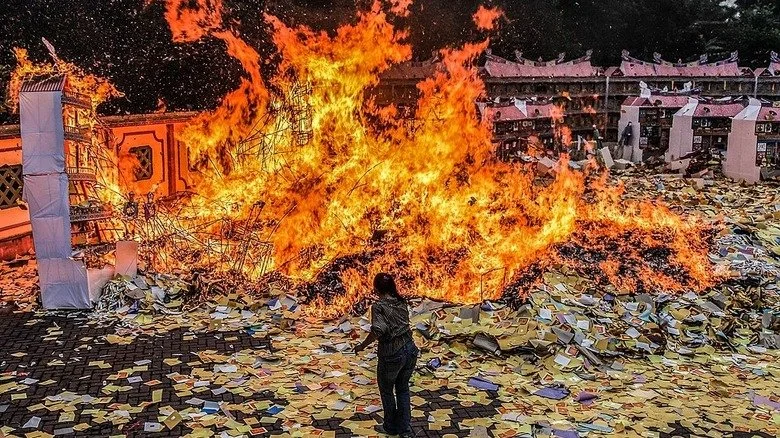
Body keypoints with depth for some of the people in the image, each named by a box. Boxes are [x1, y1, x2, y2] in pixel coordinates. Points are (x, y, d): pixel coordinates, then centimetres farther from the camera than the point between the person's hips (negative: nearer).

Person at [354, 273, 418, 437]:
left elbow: (378, 331, -25)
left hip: (392, 355, -6)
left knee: (386, 391, 17)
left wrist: (362, 346, -13)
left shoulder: (379, 306, -14)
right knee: (403, 389, 21)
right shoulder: (401, 302, 4)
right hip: (410, 350, 6)